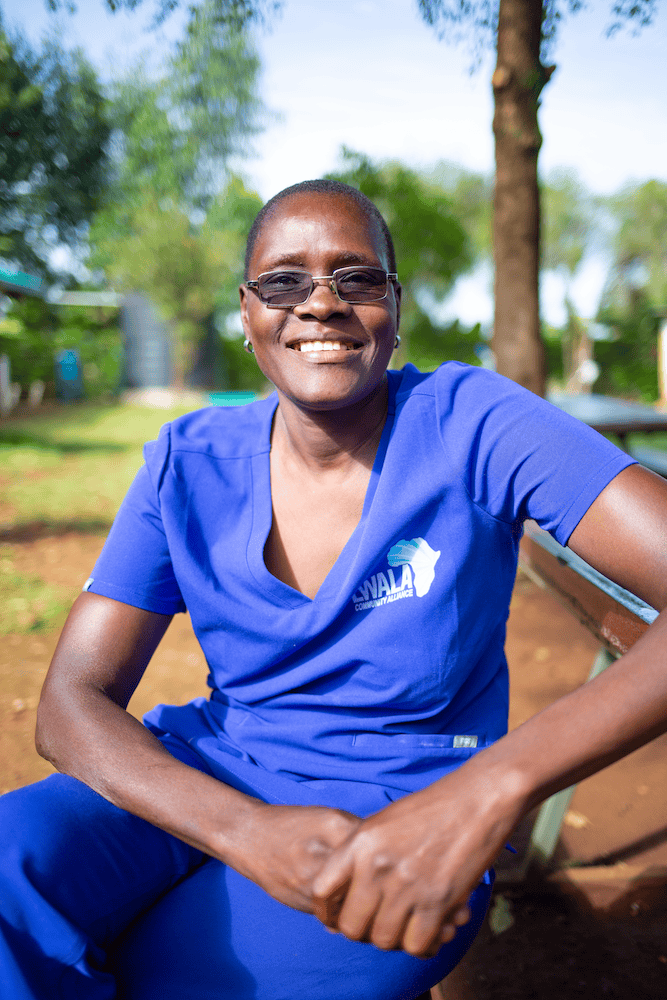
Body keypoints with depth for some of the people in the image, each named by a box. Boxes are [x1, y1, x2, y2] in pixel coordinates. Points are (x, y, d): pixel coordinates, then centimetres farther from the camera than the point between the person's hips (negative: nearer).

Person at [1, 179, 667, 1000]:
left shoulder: (469, 425, -13)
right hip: (208, 781, 3)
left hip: (404, 822, -2)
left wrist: (494, 786, -36)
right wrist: (245, 831, -26)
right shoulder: (189, 465, -3)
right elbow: (71, 701, -7)